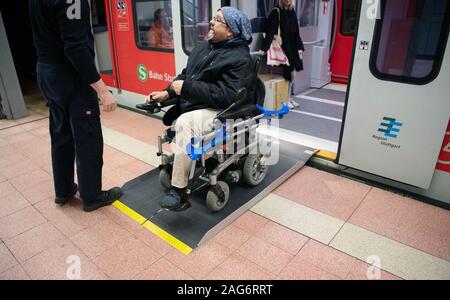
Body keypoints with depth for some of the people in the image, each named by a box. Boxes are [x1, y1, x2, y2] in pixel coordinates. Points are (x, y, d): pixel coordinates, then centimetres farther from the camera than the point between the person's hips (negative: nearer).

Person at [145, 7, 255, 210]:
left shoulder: (240, 59, -11)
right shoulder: (203, 47, 15)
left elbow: (226, 96, -22)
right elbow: (185, 75, 20)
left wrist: (185, 87, -19)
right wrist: (167, 93, 1)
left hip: (221, 112, -10)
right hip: (192, 107, 10)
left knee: (185, 123, -33)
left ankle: (179, 192, -25)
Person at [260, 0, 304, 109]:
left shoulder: (292, 12, 11)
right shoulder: (276, 12, -9)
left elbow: (296, 32, 13)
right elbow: (270, 32, -19)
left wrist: (300, 47, 7)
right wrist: (264, 48, -29)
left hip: (292, 48, 6)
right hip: (282, 48, -6)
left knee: (292, 75, 10)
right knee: (289, 74, -1)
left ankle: (288, 98, 25)